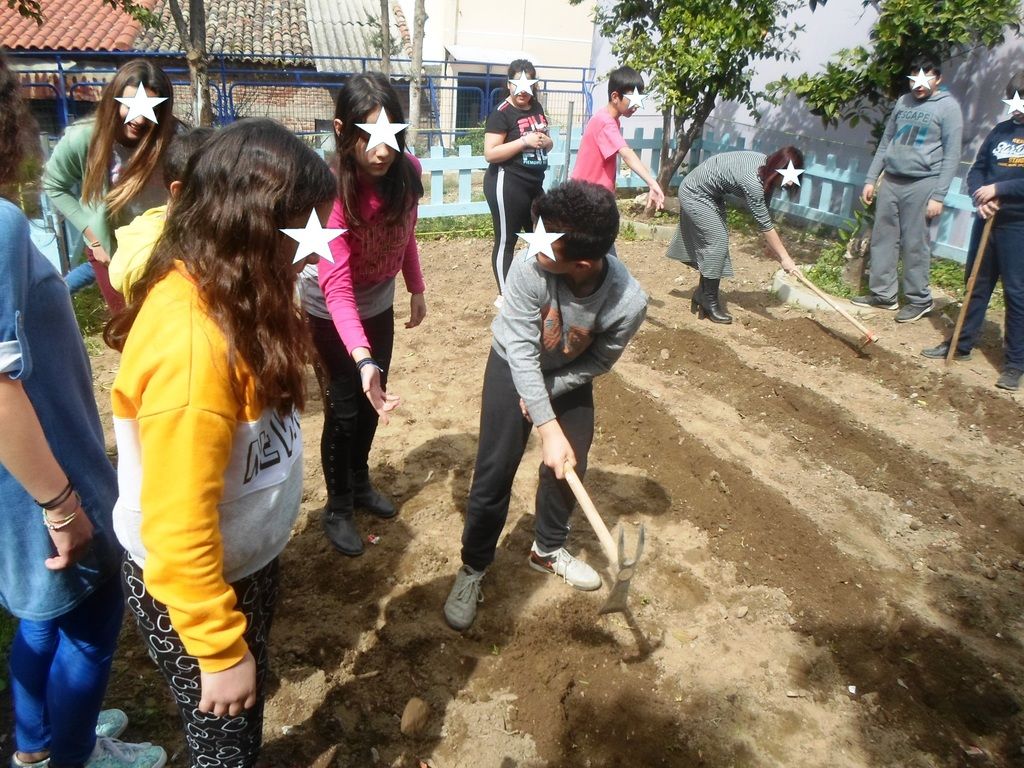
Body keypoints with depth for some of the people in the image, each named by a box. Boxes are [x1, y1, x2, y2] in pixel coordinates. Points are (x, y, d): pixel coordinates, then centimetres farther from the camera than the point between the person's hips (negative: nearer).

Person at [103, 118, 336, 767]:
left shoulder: (229, 297, -5)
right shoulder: (189, 341, -35)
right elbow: (177, 526, -30)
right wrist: (220, 650, -22)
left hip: (245, 561, 8)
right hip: (189, 583, -8)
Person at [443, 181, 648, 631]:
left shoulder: (629, 304, -32)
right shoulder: (529, 267, -38)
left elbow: (596, 364, -14)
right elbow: (522, 352, -32)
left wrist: (545, 392, -16)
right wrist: (549, 430, -35)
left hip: (569, 376, 2)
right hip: (514, 366, -2)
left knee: (569, 467, 9)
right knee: (494, 473, -4)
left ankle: (548, 550, 37)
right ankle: (473, 568, 19)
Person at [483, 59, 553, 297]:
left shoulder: (536, 108, 10)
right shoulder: (502, 113, -13)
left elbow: (547, 142, 22)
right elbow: (490, 153, -20)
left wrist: (545, 141, -2)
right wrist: (524, 141, -23)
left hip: (534, 184, 8)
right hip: (507, 185, -8)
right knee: (506, 240, 1)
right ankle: (504, 295, 12)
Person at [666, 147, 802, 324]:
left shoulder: (767, 168, -7)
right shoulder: (753, 181, -33)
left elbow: (765, 213, 4)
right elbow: (765, 223, -27)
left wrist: (770, 244, 7)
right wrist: (784, 257, -20)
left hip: (710, 194, 9)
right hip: (695, 194, -9)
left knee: (718, 242, 10)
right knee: (716, 243, -9)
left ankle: (701, 297, 18)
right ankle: (710, 303, 1)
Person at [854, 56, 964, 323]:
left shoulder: (948, 107, -3)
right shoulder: (903, 102, 13)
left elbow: (951, 156, -7)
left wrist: (938, 196, -13)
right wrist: (871, 180, 13)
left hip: (921, 184, -6)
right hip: (890, 181, 6)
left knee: (915, 244, -2)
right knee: (882, 238, 7)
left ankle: (919, 300, 9)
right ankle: (883, 293, 17)